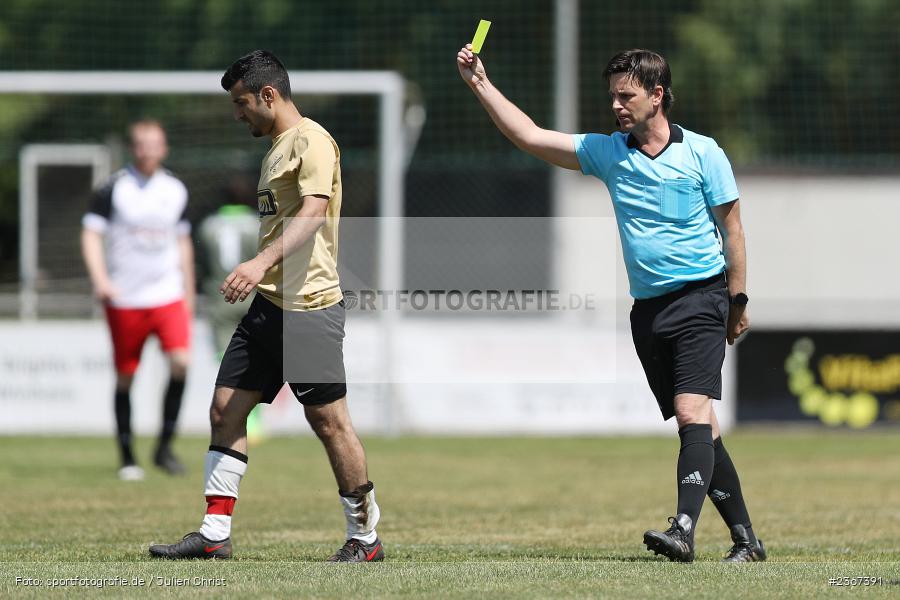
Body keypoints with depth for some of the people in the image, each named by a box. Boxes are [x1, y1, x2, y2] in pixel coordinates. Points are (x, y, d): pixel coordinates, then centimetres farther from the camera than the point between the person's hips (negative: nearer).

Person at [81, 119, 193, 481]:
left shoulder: (175, 190, 9)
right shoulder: (112, 190, -3)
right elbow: (91, 235, -6)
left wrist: (188, 294, 19)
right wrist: (99, 279, -21)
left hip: (169, 295, 2)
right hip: (125, 299, -2)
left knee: (181, 362, -16)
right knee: (125, 376, 3)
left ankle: (165, 447, -3)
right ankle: (127, 458, 15)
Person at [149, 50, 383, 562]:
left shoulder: (311, 140, -10)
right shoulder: (278, 147, 20)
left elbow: (313, 213, -24)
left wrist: (262, 263, -36)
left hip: (309, 306, -10)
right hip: (269, 305, 10)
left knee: (329, 419, -5)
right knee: (225, 410, 4)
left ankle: (365, 539, 4)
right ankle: (214, 535, 6)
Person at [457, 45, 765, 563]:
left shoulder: (702, 153, -1)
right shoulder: (607, 152, 10)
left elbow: (731, 225, 3)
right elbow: (531, 136, 9)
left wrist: (739, 301, 2)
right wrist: (482, 85, 2)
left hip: (700, 297, -5)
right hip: (648, 308, 5)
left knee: (692, 411, -19)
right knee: (697, 425, 4)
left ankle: (685, 531, -31)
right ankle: (746, 538, 10)